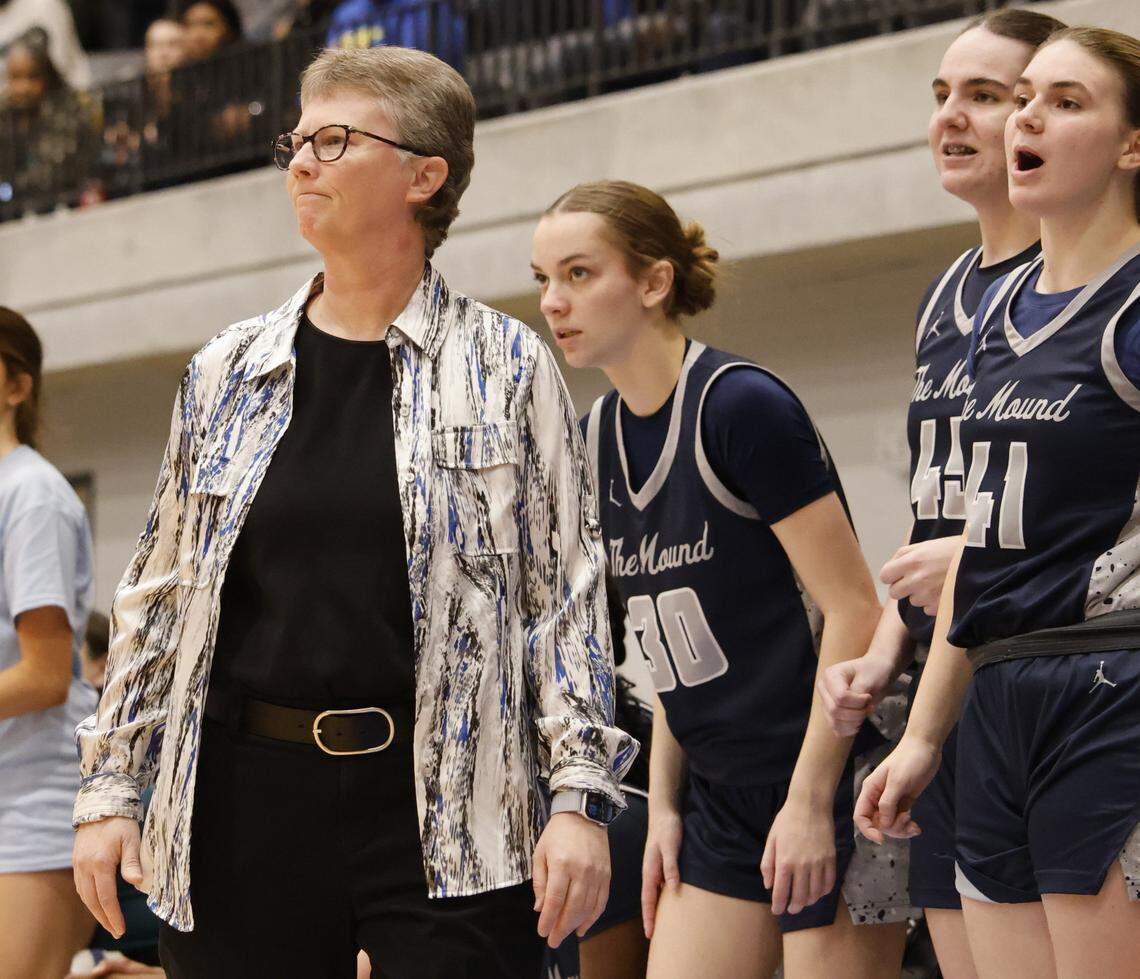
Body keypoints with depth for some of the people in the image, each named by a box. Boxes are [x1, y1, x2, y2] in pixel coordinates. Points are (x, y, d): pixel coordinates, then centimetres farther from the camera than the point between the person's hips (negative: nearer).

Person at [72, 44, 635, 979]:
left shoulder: (508, 368, 3)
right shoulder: (229, 372, 11)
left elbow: (567, 591, 1)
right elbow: (158, 594, 14)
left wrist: (581, 797, -7)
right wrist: (111, 788, 10)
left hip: (448, 809, -3)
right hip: (247, 807, 3)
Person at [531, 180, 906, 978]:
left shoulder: (741, 407, -15)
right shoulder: (602, 437, 9)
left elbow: (852, 611, -17)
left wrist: (810, 802, -18)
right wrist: (663, 803, 12)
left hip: (830, 787, -8)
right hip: (722, 797, 8)